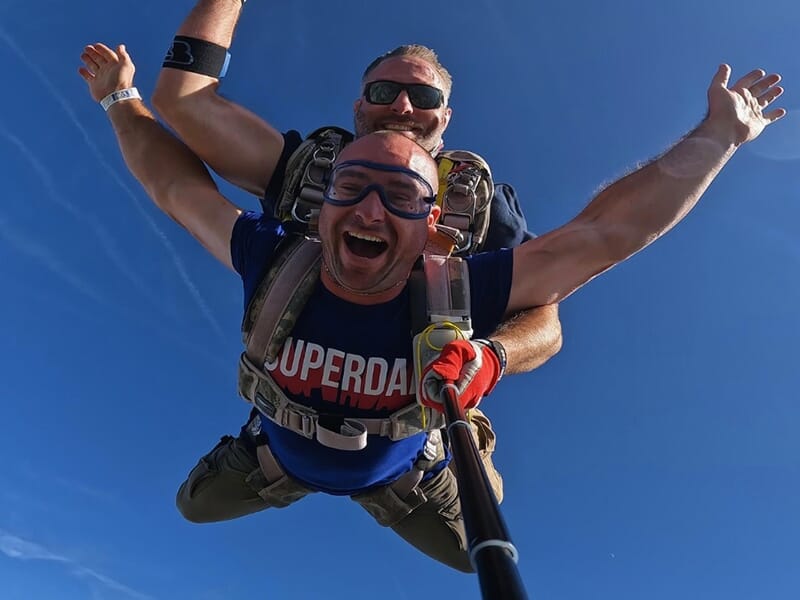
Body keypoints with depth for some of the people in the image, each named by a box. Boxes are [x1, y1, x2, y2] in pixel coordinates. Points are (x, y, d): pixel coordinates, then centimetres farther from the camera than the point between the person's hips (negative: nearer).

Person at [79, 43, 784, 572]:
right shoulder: (272, 263, -35)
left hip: (398, 473, -1)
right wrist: (124, 101, -14)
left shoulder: (458, 297, -40)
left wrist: (719, 133, -35)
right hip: (286, 457, 2)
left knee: (477, 551, 23)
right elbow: (176, 185, -19)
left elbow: (608, 230, -39)